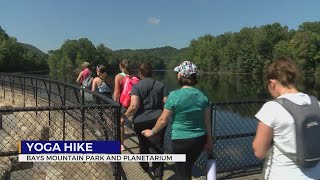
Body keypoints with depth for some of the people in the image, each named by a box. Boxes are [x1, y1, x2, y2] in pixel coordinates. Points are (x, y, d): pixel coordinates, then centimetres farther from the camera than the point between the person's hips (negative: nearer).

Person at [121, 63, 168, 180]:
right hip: (158, 120, 1)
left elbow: (134, 106, -17)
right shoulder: (160, 85, 3)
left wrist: (124, 116, -5)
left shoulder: (136, 86, -6)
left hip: (141, 121, -1)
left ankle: (145, 166, 43)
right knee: (157, 147, 4)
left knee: (143, 145, 21)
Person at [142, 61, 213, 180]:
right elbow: (207, 121, 4)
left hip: (181, 140, -5)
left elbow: (163, 120, -10)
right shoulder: (202, 96, -2)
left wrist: (152, 132, 7)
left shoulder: (175, 95, -17)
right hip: (200, 139, 5)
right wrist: (209, 140, 18)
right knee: (187, 168, 26)